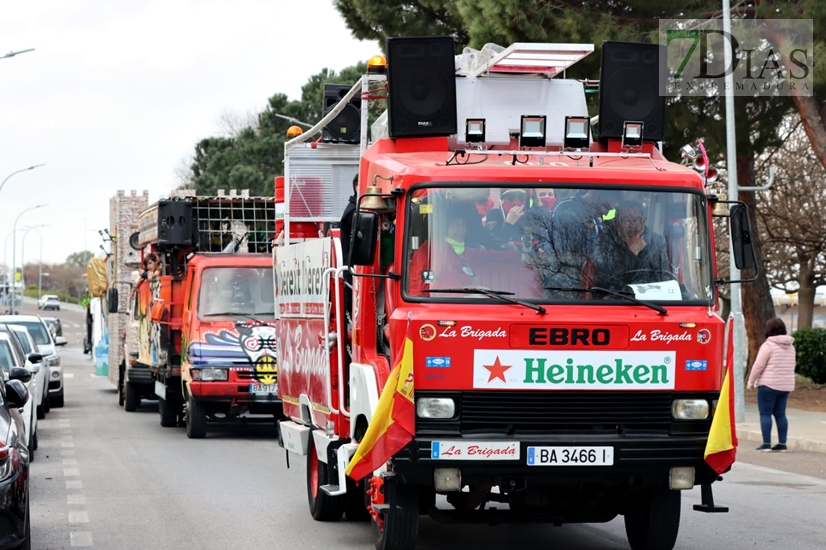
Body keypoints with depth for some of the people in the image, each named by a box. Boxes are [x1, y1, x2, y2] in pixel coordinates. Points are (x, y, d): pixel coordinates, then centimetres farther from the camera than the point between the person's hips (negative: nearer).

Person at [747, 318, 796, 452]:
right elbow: (791, 366, 17)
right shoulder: (790, 346, 11)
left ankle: (766, 444, -6)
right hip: (785, 385, 7)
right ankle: (782, 444, 8)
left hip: (768, 384, -7)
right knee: (780, 414, 11)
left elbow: (758, 366, -12)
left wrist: (751, 381, -2)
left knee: (765, 414, -2)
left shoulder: (768, 345, -12)